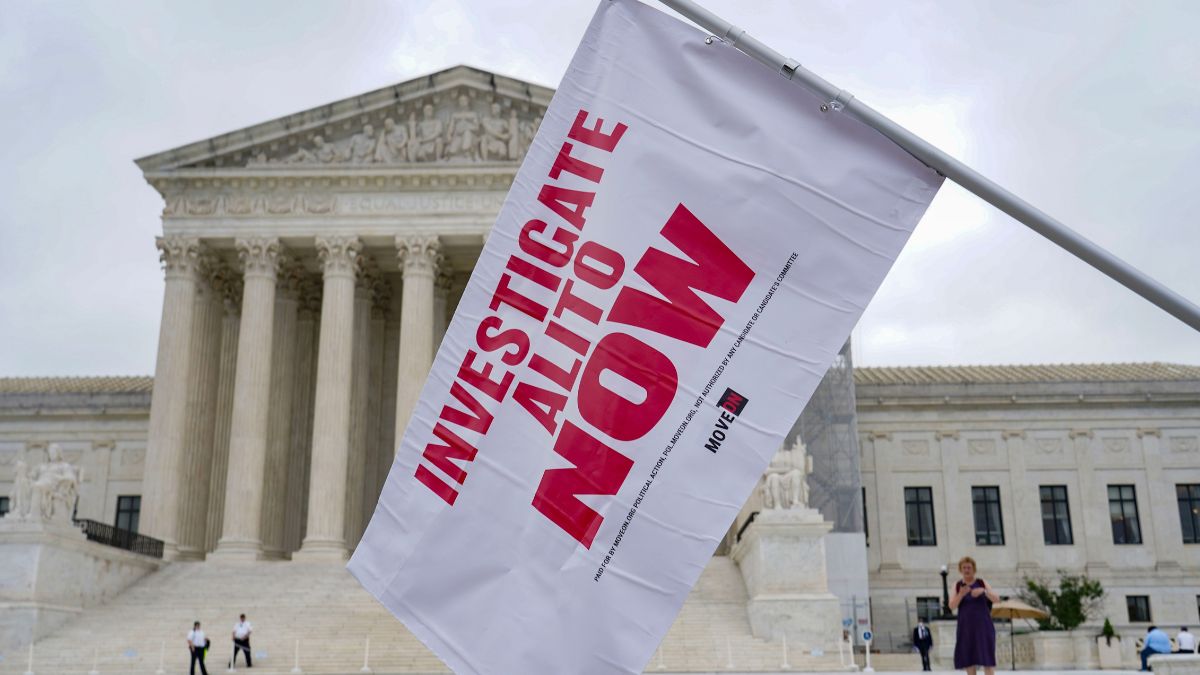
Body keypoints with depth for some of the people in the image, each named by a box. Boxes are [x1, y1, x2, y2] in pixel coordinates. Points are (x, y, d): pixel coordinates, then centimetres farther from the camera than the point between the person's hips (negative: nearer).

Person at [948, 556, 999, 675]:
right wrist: (961, 594, -22)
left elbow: (997, 599, -6)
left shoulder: (982, 583, 3)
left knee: (987, 658, -8)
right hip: (965, 627, 2)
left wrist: (984, 591, -24)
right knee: (968, 660, 3)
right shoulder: (957, 586, 5)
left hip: (983, 626, -2)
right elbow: (952, 606, -4)